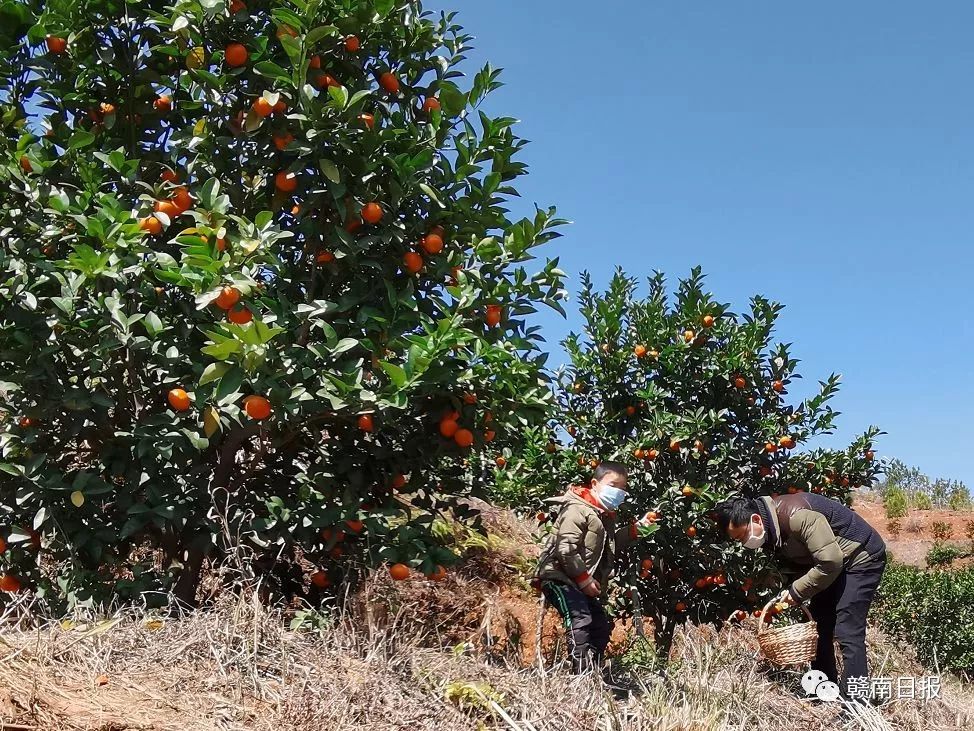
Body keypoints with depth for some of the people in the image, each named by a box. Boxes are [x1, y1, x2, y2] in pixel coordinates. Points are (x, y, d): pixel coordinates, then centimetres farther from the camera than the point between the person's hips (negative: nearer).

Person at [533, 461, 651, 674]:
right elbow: (566, 550, -25)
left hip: (580, 582, 11)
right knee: (581, 620, -25)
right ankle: (583, 674, -27)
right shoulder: (577, 509, -17)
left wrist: (634, 529, 7)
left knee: (601, 625, 12)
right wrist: (584, 579, -21)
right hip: (559, 576, -11)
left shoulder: (606, 516, 15)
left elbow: (612, 545, 19)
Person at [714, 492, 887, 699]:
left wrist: (797, 591, -21)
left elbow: (830, 562, -30)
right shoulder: (771, 529, -4)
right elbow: (795, 562, 7)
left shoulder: (795, 515, -33)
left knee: (847, 632, -14)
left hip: (862, 557, -9)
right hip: (835, 563, 9)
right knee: (818, 625, 10)